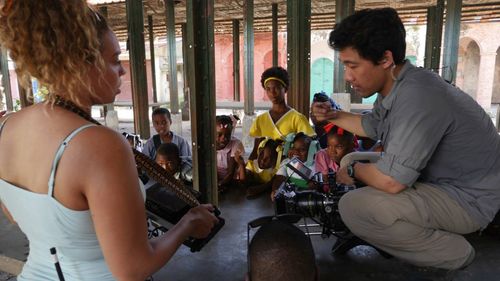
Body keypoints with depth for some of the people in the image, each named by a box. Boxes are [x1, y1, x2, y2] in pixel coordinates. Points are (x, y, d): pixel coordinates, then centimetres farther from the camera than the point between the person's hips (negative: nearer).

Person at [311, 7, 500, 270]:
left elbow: (390, 180, -32)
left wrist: (352, 170, -12)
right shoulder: (394, 87, 0)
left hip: (466, 199, -10)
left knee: (354, 207, -25)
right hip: (436, 181, 10)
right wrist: (334, 116, 9)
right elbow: (371, 126, 21)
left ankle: (452, 251, -3)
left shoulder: (418, 97, -31)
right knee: (357, 159, 16)